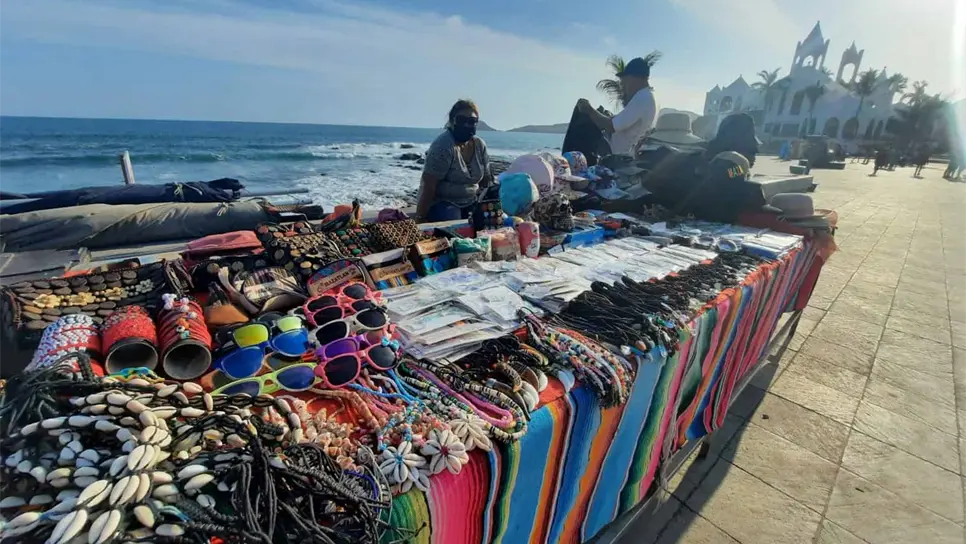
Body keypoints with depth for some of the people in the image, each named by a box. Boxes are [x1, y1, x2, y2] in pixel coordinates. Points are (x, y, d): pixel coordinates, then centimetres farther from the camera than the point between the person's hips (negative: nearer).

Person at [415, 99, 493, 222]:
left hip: (469, 204, 6)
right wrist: (419, 219, -22)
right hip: (440, 203, -6)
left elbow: (486, 181, 10)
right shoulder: (442, 145, -18)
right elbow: (428, 186, -21)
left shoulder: (480, 145, 2)